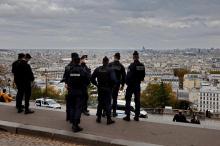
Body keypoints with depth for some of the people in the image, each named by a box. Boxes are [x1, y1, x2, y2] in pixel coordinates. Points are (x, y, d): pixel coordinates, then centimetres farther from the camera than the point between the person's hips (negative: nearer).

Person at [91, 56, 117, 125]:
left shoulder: (97, 69, 0)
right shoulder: (110, 70, -12)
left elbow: (92, 78, -1)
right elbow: (113, 79, -21)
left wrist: (96, 84, 8)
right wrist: (111, 85, -4)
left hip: (100, 89, 3)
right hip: (108, 89, -3)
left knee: (100, 103, 15)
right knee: (108, 103, 4)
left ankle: (99, 118, 20)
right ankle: (108, 119, 7)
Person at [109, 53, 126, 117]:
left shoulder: (110, 65, -5)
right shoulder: (121, 66, 2)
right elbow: (123, 76, 3)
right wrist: (122, 85, 10)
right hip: (117, 84, 1)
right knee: (115, 98, 8)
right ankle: (114, 112, 10)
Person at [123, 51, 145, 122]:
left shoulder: (132, 66, -17)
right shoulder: (142, 66, 0)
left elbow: (128, 76, -17)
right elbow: (143, 76, 6)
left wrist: (127, 82, -1)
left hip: (131, 85, -5)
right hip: (138, 85, 5)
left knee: (128, 100, 5)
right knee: (137, 100, 11)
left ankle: (128, 116, 3)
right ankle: (137, 116, 14)